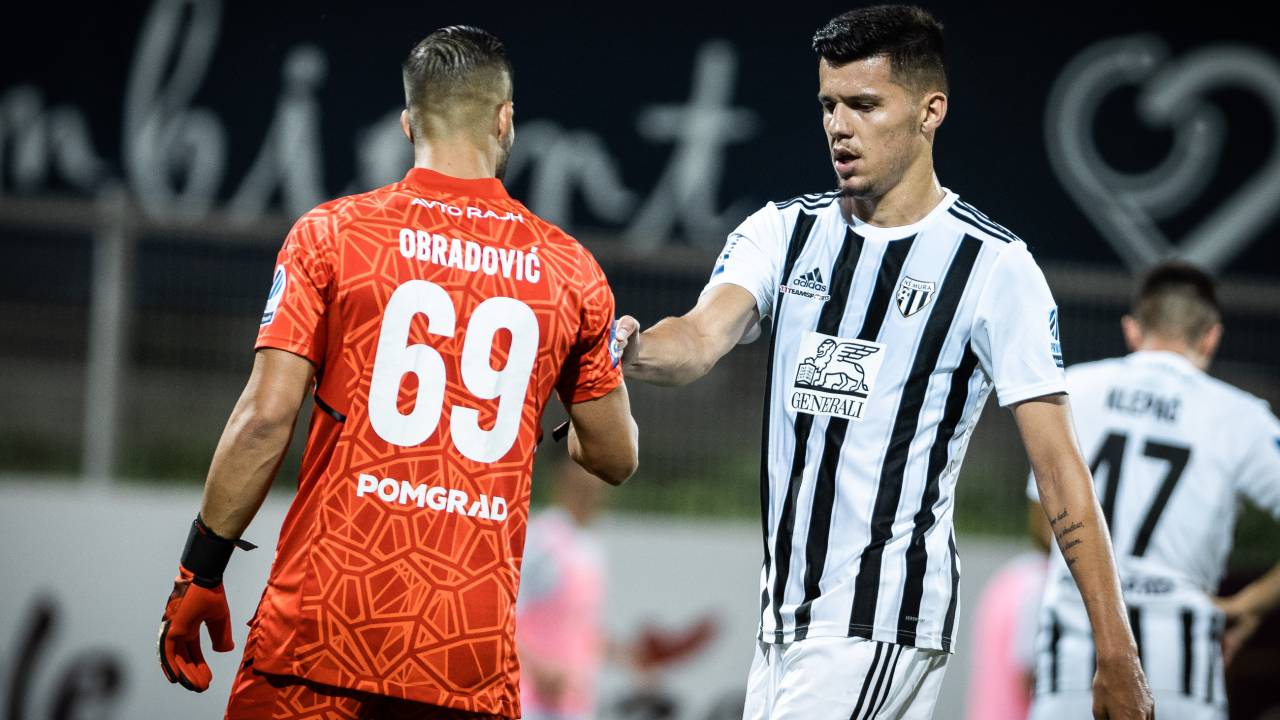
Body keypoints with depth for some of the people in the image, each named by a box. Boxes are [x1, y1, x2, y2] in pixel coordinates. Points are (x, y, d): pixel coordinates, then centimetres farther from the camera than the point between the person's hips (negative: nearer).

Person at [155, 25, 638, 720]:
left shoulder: (330, 234, 2)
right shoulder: (570, 272, 9)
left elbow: (266, 417, -5)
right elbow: (616, 458, 19)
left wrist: (199, 570, 3)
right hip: (476, 651, 2)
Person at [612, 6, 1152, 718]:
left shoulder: (995, 266, -5)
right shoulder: (785, 231, 10)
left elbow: (1060, 470, -7)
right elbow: (702, 339, -8)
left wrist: (1118, 660, -11)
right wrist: (628, 350, -33)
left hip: (883, 624, -6)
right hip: (785, 619, 6)